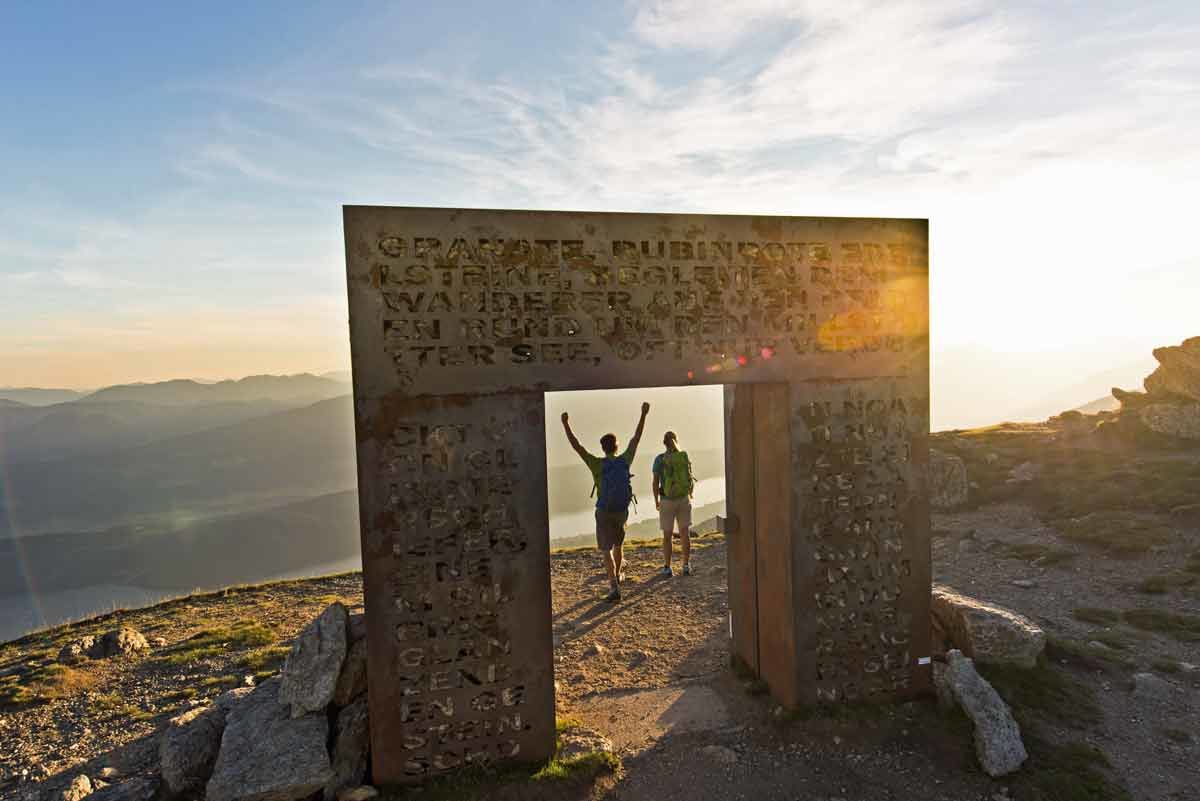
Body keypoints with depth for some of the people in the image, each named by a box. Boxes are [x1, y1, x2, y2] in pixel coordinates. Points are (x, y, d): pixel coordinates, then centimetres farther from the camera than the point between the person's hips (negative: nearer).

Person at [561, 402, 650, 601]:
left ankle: (614, 587, -13)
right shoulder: (624, 461, -7)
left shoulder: (598, 464, -16)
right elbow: (636, 438, 2)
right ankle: (617, 576, 44)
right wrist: (644, 415, 9)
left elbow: (577, 446, -20)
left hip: (604, 512, -4)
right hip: (622, 511, 4)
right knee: (617, 544, 27)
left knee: (607, 550, -1)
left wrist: (566, 424, -18)